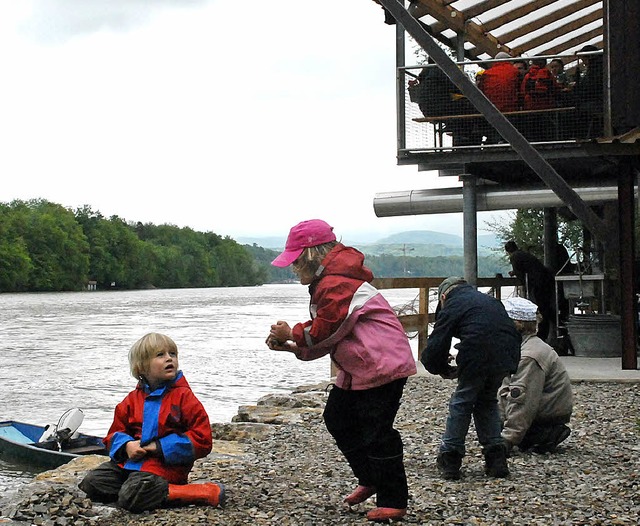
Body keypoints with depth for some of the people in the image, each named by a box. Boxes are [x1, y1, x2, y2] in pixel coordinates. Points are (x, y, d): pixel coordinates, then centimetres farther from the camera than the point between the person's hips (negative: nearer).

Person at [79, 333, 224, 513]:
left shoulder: (183, 396, -5)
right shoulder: (133, 399, 10)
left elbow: (202, 439, -11)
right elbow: (115, 433, 18)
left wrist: (159, 447, -14)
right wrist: (126, 446, -8)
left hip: (165, 465, -6)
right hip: (131, 460, 6)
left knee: (131, 498, -29)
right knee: (91, 483, -6)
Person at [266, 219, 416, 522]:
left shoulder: (336, 284, -20)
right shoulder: (327, 282, 14)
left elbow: (325, 330, -18)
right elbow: (325, 334, 15)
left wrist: (291, 334, -4)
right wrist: (292, 346, 2)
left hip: (382, 364, -11)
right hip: (357, 369, 11)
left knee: (376, 432, -6)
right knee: (337, 419, 15)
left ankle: (393, 502, 4)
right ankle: (369, 480, 27)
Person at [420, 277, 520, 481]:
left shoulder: (452, 306, 9)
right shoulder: (489, 300, 29)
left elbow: (435, 347, 1)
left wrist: (444, 370, 19)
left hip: (478, 357, -6)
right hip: (507, 356, 6)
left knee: (461, 403, 10)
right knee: (487, 402, 23)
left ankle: (449, 461, 11)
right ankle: (496, 460, 21)